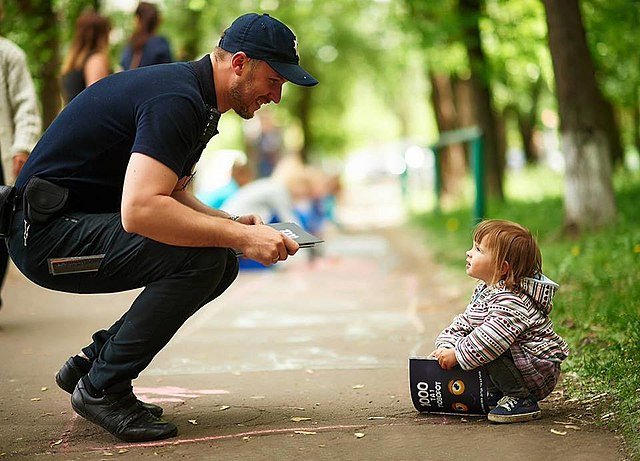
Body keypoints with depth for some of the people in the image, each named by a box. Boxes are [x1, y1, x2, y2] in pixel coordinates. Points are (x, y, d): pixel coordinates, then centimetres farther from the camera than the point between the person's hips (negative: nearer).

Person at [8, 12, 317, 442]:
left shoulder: (192, 95, 12)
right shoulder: (177, 100, -21)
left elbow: (168, 195, 21)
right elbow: (140, 209, -33)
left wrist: (230, 222, 3)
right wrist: (241, 237, -27)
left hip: (83, 223, 10)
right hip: (49, 232, -10)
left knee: (222, 264, 6)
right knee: (202, 257, -24)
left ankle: (90, 363, 12)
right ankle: (102, 387, -10)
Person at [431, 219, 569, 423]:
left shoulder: (510, 301, -26)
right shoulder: (484, 291, 8)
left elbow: (491, 339, -37)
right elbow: (463, 323, 9)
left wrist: (456, 355, -29)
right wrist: (445, 348, -8)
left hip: (539, 370, -10)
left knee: (486, 354, -29)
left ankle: (522, 400, -15)